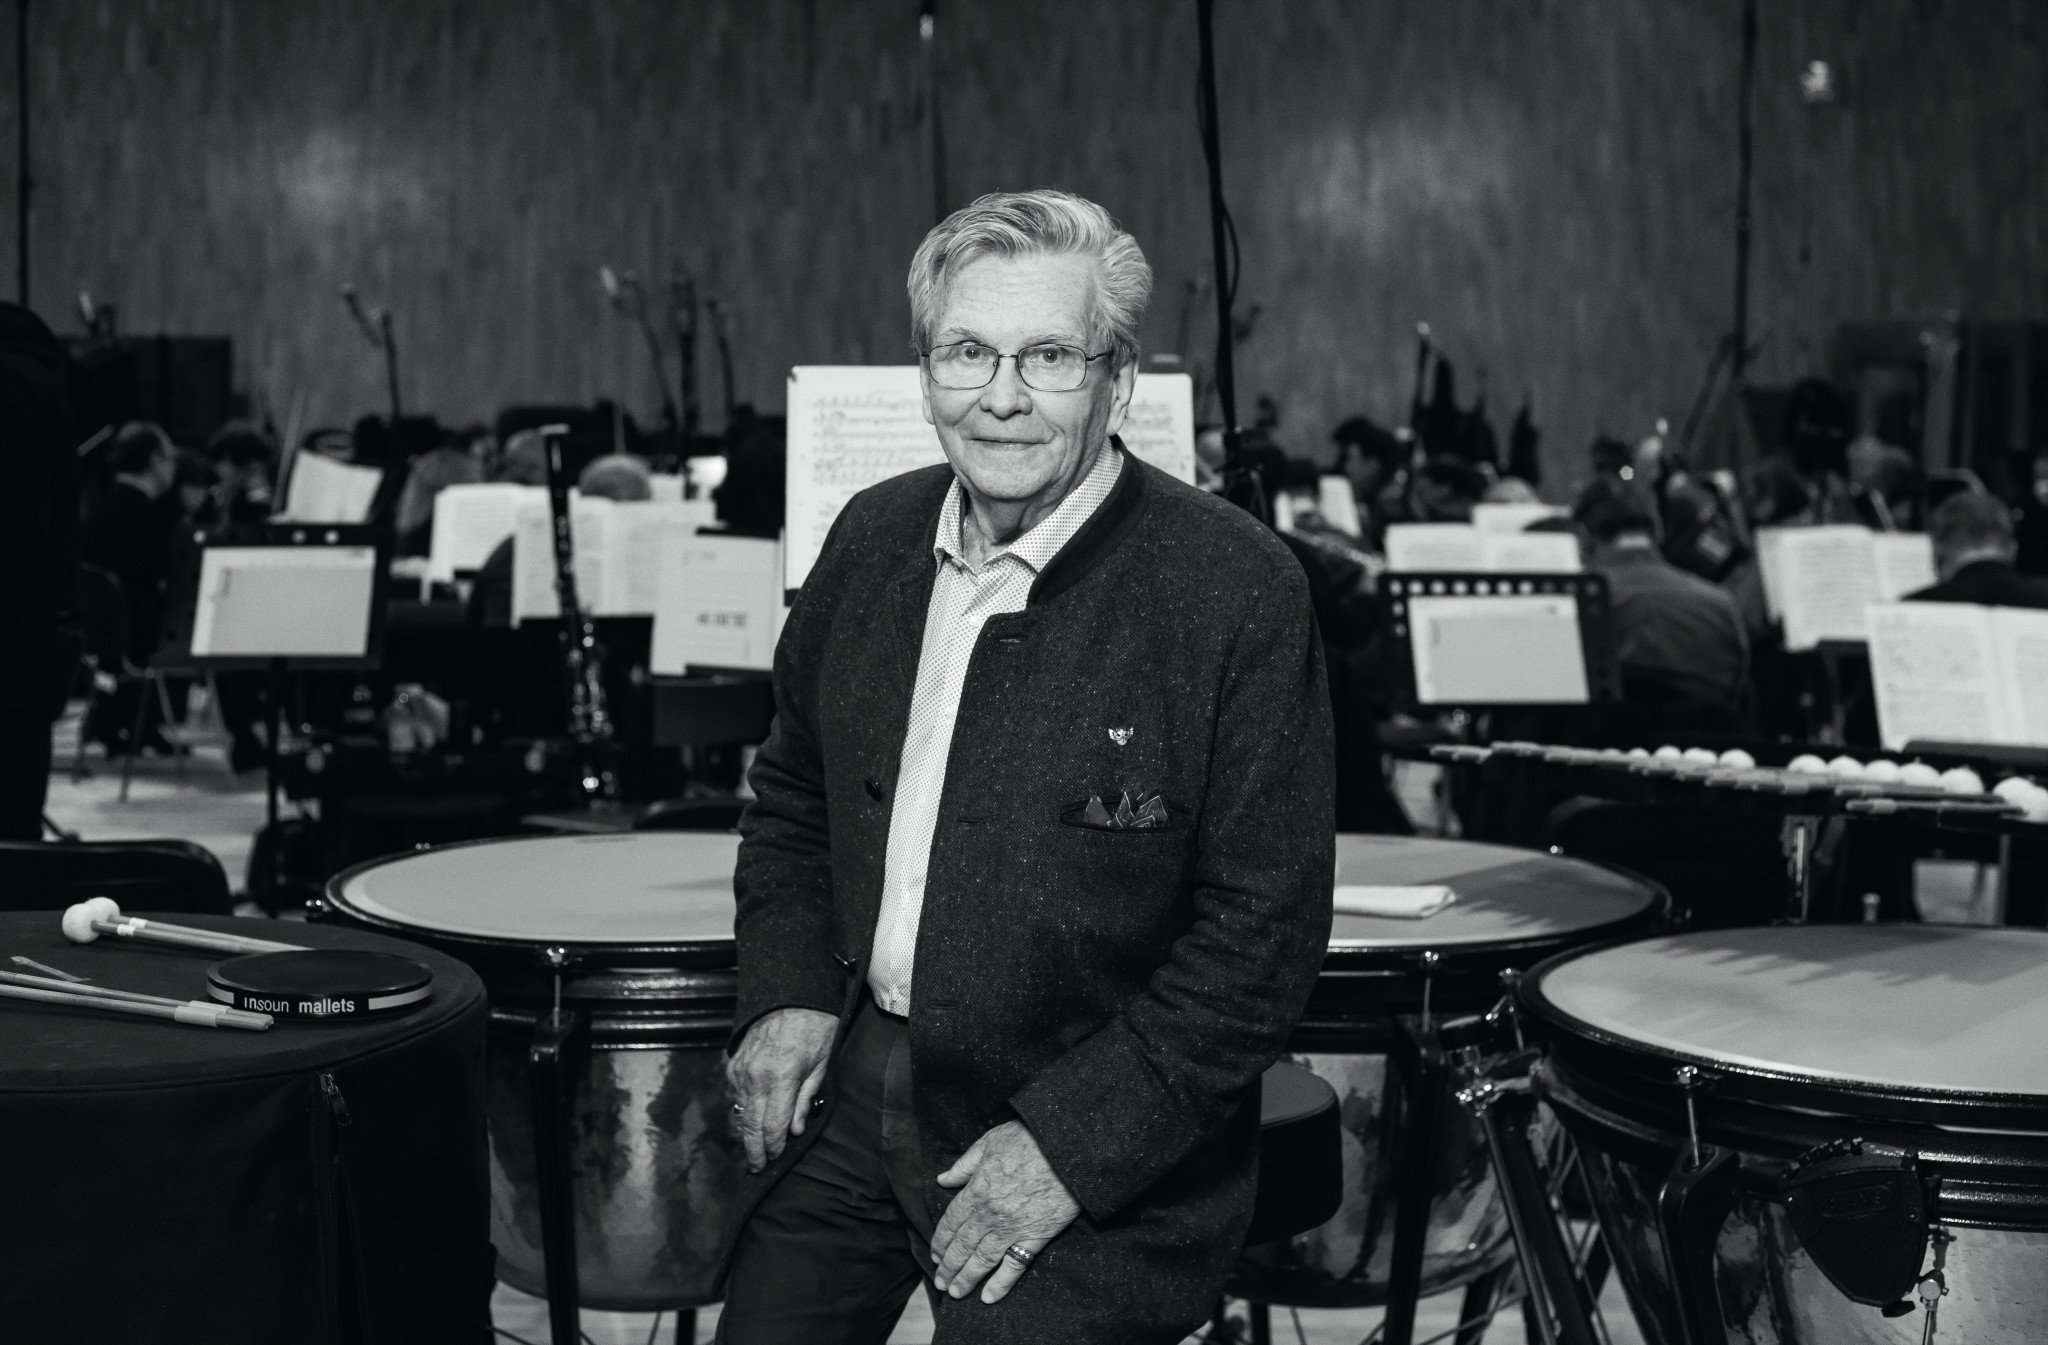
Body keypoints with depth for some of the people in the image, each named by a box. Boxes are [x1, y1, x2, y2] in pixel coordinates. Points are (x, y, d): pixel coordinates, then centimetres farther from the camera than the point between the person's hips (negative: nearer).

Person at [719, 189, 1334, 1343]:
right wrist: (787, 991, 1)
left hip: (1104, 1153, -5)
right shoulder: (874, 537, 2)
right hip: (852, 1097, 5)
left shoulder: (1238, 592, -17)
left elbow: (1265, 932, -16)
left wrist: (1071, 1146, -19)